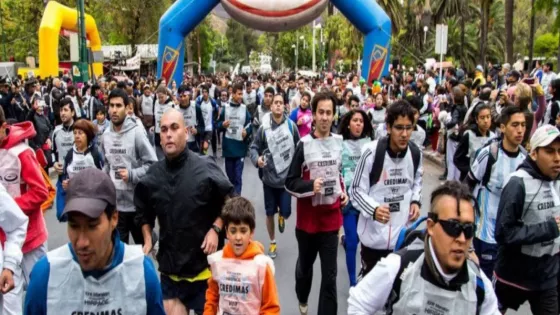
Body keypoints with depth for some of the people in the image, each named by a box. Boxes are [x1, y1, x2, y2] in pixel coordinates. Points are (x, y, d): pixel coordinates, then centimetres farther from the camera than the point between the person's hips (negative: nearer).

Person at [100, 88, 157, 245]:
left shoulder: (136, 132, -14)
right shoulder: (106, 135, 3)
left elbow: (153, 164, -13)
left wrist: (131, 174, -20)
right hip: (115, 201, 5)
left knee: (143, 243, 14)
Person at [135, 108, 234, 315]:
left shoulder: (206, 169, -15)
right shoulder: (152, 176, -3)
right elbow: (144, 212, 15)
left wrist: (215, 229, -16)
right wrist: (148, 239, 3)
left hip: (205, 266, -3)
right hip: (169, 268, 3)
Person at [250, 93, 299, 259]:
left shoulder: (291, 126, -6)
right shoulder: (263, 128, -7)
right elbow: (254, 147, -1)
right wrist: (256, 159, -21)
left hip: (287, 177, 0)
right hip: (269, 178, 1)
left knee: (286, 212, -1)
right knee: (269, 212, 11)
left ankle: (281, 217, 38)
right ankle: (272, 243, 32)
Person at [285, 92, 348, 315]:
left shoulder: (339, 142, 2)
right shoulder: (304, 144, -13)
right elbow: (290, 182, -10)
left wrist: (343, 192, 5)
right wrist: (310, 185, -26)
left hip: (331, 217, 2)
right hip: (308, 218, -2)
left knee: (330, 274, 4)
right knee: (305, 264, 21)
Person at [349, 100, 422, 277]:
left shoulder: (415, 153, -4)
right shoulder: (371, 152, -19)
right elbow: (357, 191, -13)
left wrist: (415, 201, -3)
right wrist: (374, 209, -31)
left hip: (402, 231, 4)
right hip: (374, 233, -4)